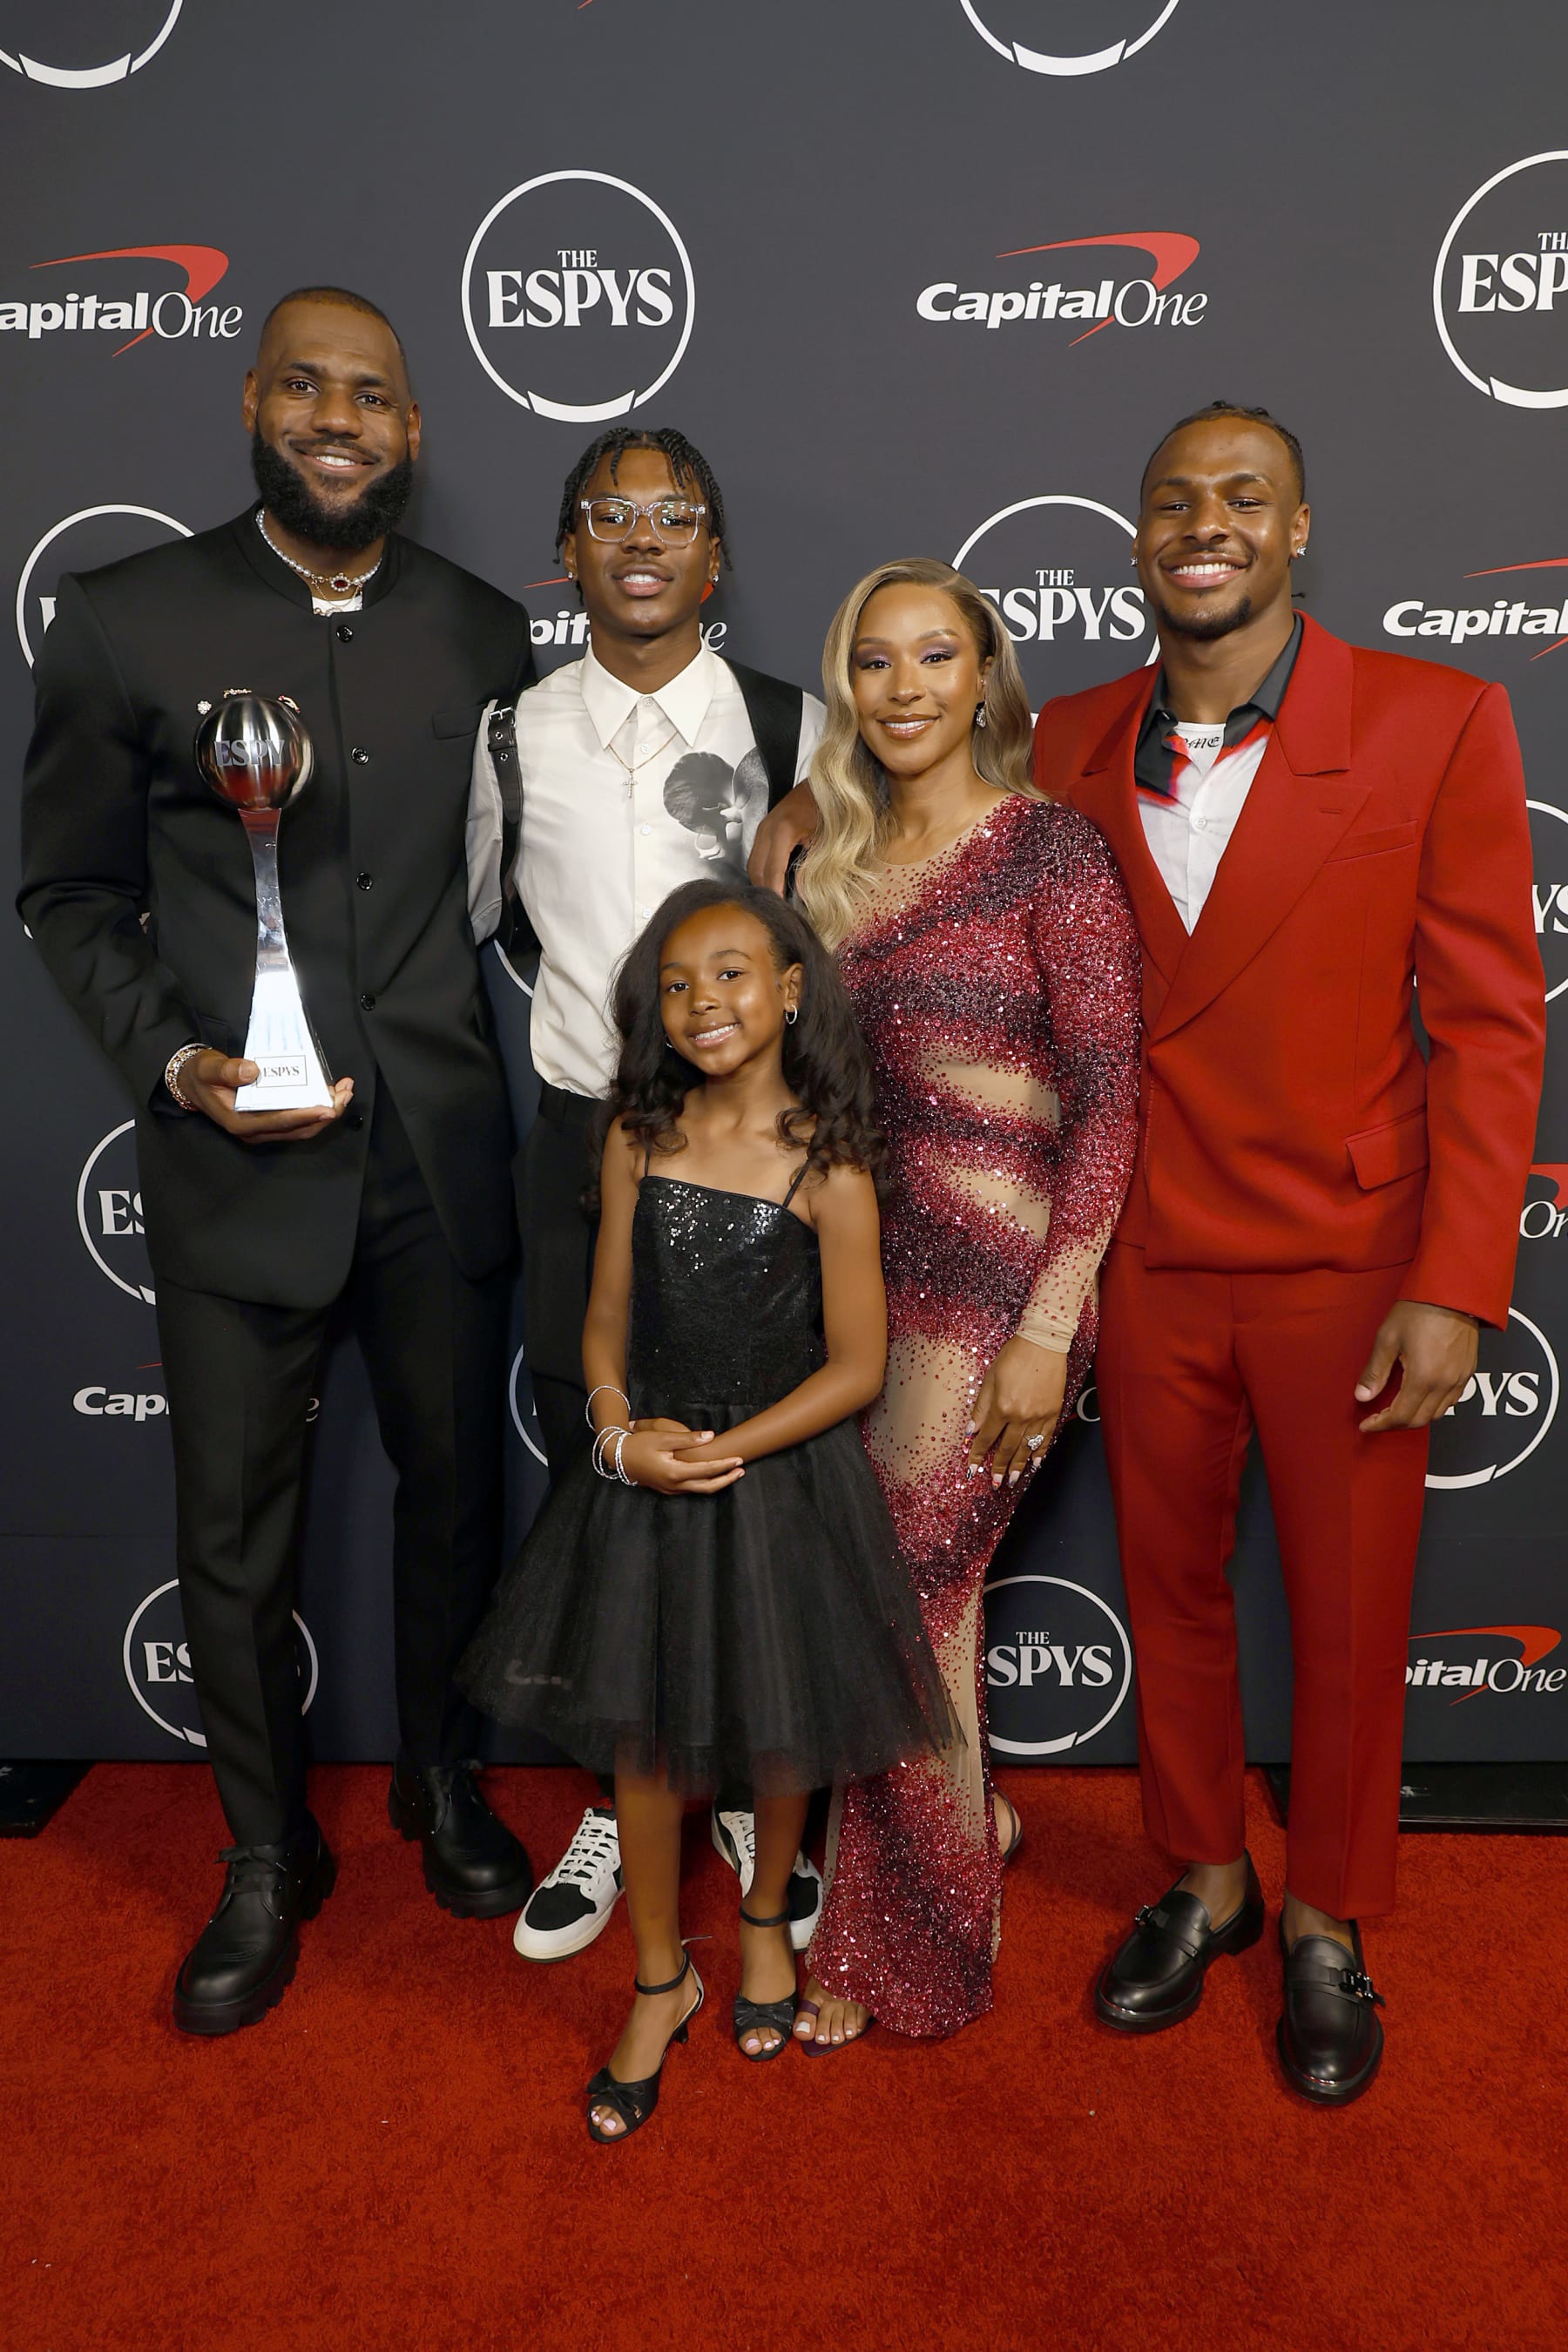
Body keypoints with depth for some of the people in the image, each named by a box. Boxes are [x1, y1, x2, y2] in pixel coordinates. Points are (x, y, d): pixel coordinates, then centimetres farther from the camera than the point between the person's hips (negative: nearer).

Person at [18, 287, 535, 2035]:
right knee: (236, 1532, 10)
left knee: (452, 1483, 16)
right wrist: (173, 1062, -12)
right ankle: (267, 1859, 33)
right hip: (236, 1165, -2)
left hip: (438, 1153, 2)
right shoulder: (127, 621, -2)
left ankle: (441, 1779, 42)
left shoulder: (482, 634, 4)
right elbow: (70, 893, 1)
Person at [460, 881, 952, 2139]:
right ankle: (661, 1983, 33)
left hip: (781, 1475, -3)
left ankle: (768, 1917, 45)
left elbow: (855, 1367, -10)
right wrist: (623, 1431, -12)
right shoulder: (640, 1138, -1)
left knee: (777, 1729, 14)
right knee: (643, 1736, 10)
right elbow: (608, 1317, 4)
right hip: (641, 1468, 3)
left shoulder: (826, 1167, -13)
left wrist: (723, 1449, -16)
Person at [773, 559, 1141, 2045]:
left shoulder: (1051, 853, -9)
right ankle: (971, 1819, 40)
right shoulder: (844, 862, 11)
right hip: (876, 1270, 6)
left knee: (900, 1591, 1)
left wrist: (1048, 1331, -16)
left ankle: (904, 1943, 23)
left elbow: (1107, 1103, -12)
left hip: (997, 1281, -6)